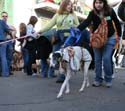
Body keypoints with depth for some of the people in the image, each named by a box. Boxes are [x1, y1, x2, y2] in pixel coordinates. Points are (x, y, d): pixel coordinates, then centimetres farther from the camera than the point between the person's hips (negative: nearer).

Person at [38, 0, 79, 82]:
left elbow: (78, 26, 13)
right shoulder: (57, 15, 11)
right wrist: (40, 31, -6)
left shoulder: (73, 15, 10)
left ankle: (62, 76, 6)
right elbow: (50, 25, 3)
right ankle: (51, 73, 18)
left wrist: (73, 26, -9)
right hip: (58, 38, 1)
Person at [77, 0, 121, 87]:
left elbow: (117, 23, 2)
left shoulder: (110, 11, -11)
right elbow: (86, 22, -29)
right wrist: (78, 29, -47)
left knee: (106, 58, -10)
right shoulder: (92, 13, -12)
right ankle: (98, 80, 16)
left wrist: (119, 35, 3)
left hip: (109, 38, -1)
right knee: (97, 59, 4)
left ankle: (108, 79, 8)